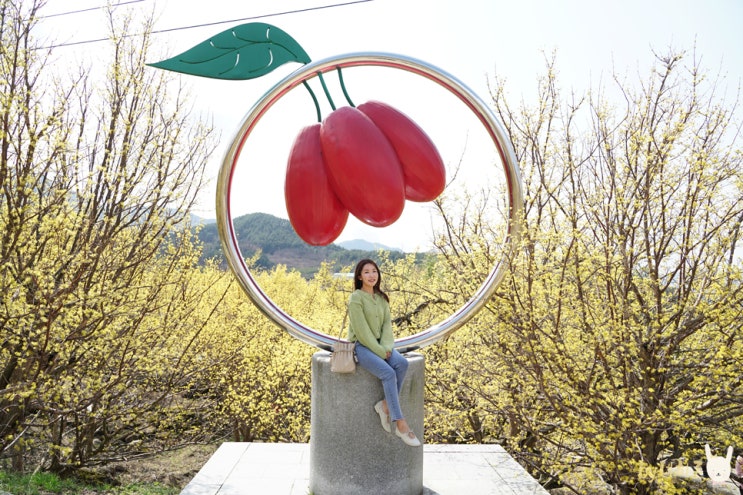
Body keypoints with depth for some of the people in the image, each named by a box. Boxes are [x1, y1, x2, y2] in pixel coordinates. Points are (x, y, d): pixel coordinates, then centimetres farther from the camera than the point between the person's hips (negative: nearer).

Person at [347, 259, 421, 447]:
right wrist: (379, 351, -17)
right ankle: (400, 424, -21)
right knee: (388, 373, -27)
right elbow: (361, 331, -15)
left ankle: (385, 405, -12)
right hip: (361, 346, -6)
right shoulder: (356, 298, -10)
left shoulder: (382, 298, 11)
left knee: (402, 363, -23)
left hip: (379, 345, 6)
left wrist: (386, 347, -12)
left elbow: (387, 325, 5)